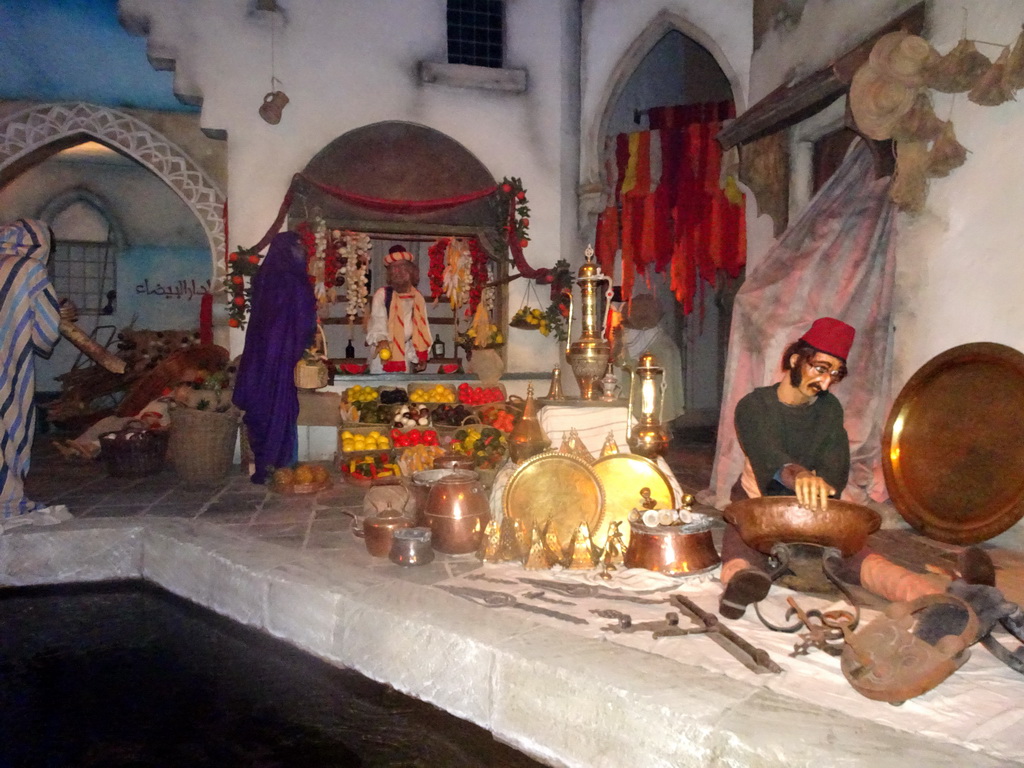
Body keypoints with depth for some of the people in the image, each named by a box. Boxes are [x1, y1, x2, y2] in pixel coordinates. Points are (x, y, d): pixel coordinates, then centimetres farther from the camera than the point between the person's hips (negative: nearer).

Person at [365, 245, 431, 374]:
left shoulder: (418, 298, 9)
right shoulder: (382, 294, -3)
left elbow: (422, 327, 11)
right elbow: (378, 320, -13)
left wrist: (422, 355, 8)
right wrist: (381, 339, -32)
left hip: (405, 353, 3)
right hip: (384, 350, -3)